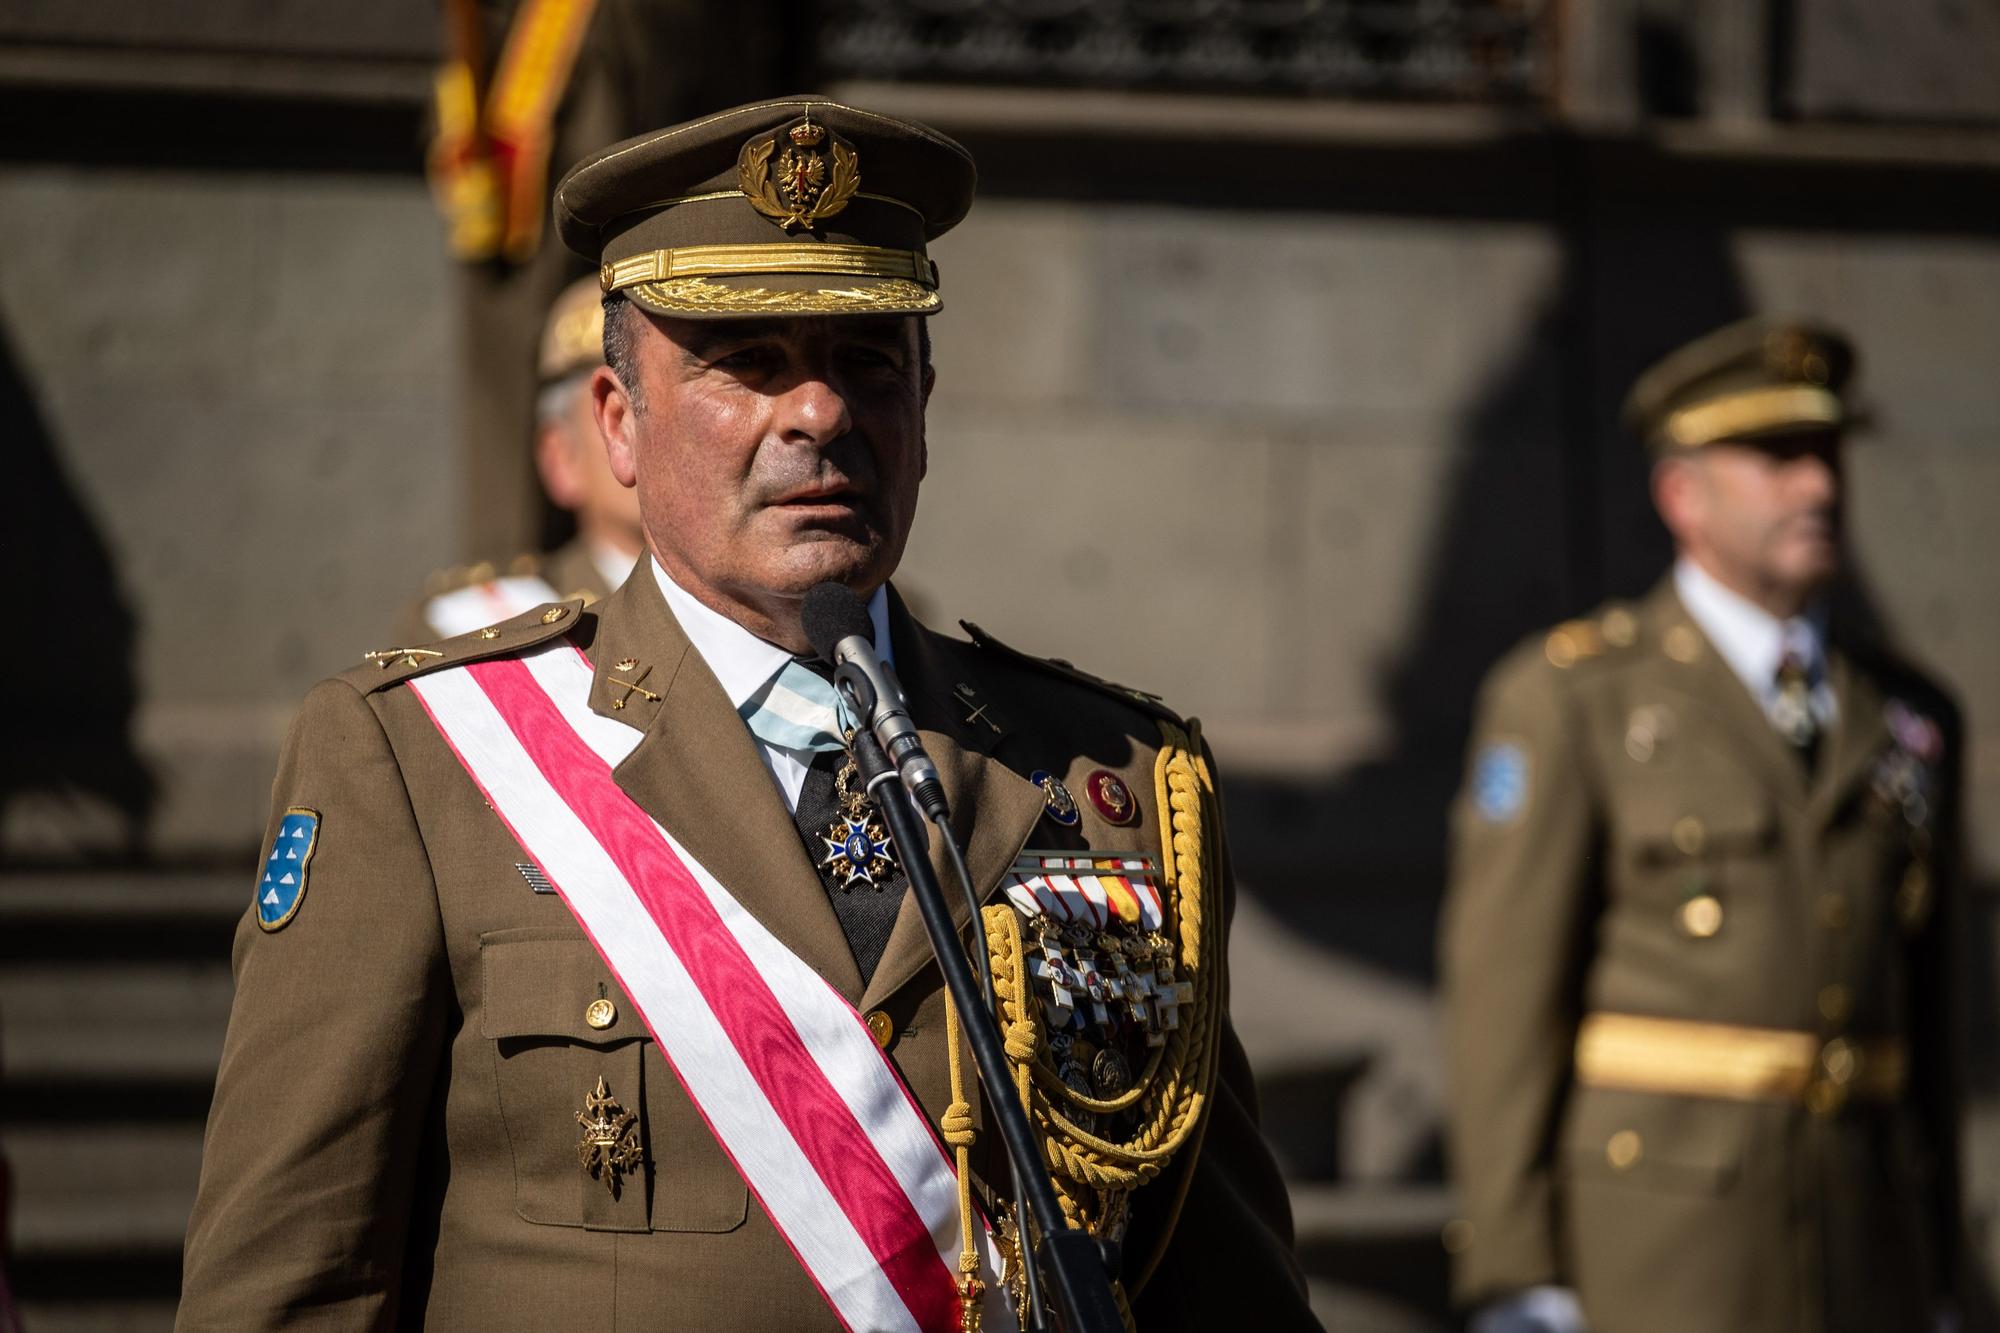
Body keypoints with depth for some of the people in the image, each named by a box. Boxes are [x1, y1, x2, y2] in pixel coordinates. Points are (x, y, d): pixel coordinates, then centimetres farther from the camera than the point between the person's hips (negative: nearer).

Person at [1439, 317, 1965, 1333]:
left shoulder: (1909, 718, 13)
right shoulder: (1565, 699, -4)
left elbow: (1920, 1011, 16)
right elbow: (1502, 992, -8)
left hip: (1858, 1246, 5)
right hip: (1643, 1237, -5)